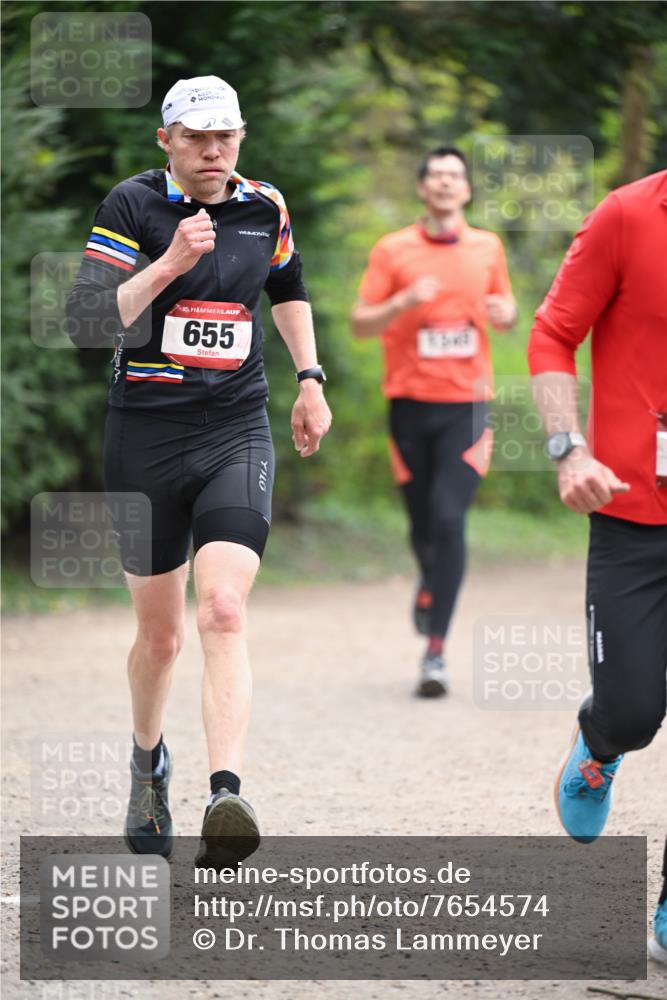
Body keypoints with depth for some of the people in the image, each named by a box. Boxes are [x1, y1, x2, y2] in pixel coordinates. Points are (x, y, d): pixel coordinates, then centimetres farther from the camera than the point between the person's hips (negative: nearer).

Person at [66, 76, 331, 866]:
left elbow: (288, 287, 27)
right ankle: (148, 758, 40)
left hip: (236, 437, 1)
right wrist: (168, 264, -26)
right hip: (145, 441, -1)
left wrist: (309, 378, 21)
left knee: (223, 613, -19)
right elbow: (85, 321, -16)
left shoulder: (265, 208, 5)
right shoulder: (133, 207, -6)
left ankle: (225, 797, -29)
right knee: (160, 635, 10)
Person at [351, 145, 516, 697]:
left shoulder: (488, 248, 8)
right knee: (423, 524, 7)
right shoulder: (393, 250, 2)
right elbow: (360, 324, 0)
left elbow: (505, 308, 21)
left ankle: (436, 650, -13)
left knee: (449, 519, -14)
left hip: (467, 404, 0)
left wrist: (505, 313, -3)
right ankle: (432, 582, 44)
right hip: (411, 403, 0)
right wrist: (405, 302, -18)